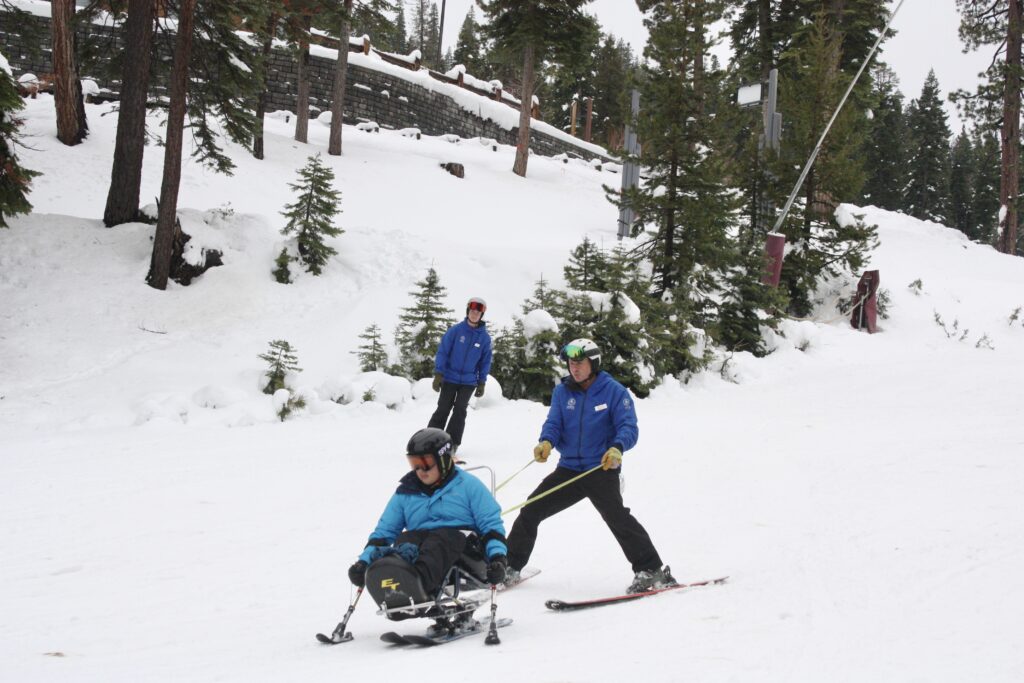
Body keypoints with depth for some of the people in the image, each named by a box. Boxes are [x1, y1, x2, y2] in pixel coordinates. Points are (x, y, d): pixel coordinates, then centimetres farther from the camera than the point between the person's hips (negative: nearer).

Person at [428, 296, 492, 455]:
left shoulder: (484, 337, 1)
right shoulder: (455, 330, -6)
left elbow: (485, 361, 8)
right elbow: (443, 351, -5)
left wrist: (482, 383, 5)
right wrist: (438, 374, -10)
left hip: (469, 382, 1)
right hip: (450, 378, -1)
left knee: (459, 411, -1)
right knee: (443, 409, 1)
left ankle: (452, 443, 5)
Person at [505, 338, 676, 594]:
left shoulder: (614, 391, -5)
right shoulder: (562, 392, 8)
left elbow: (628, 427, -12)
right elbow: (554, 423, 2)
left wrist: (617, 448, -34)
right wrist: (546, 442, -22)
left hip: (601, 470, -5)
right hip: (569, 468, 6)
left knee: (616, 515, -27)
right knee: (530, 511, 6)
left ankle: (652, 572, -23)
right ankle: (510, 567, 22)